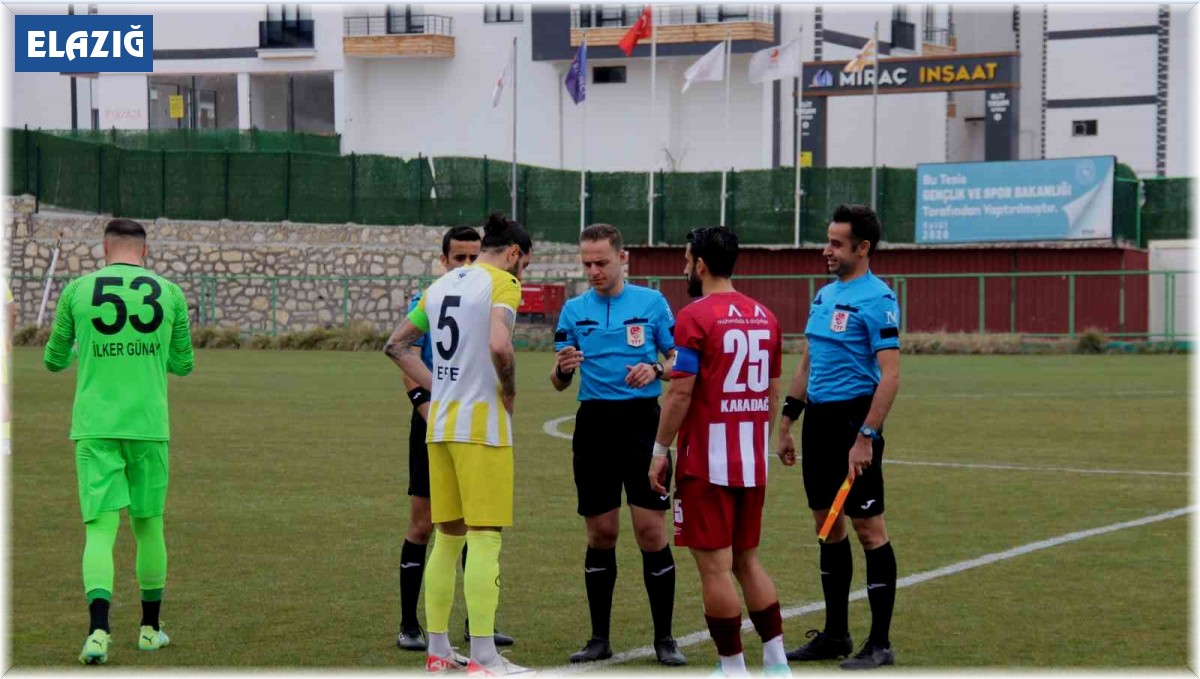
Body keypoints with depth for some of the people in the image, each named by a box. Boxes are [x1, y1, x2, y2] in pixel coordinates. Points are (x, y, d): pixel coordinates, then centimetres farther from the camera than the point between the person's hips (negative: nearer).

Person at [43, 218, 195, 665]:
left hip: (94, 428, -1)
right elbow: (183, 364, 14)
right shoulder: (170, 293, 4)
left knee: (100, 529, -4)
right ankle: (150, 629, 26)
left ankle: (99, 630, -22)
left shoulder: (78, 290, 2)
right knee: (149, 526, 15)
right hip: (149, 426, 1)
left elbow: (54, 360, 13)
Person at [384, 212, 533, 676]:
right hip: (482, 425, -7)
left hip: (439, 424, 7)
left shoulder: (440, 286, 15)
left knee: (448, 537, 14)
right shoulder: (502, 283, -7)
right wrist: (509, 392, -8)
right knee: (485, 538, -5)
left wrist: (437, 387, 15)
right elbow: (499, 347, -24)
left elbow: (395, 346, 20)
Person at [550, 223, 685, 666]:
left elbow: (680, 360, 7)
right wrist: (563, 368, -13)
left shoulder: (651, 302, 2)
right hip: (594, 423, 2)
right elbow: (559, 383, 10)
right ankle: (599, 639, 13)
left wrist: (656, 369, -14)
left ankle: (664, 638, 2)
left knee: (650, 529, -6)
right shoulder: (574, 310, 8)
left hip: (641, 418, -2)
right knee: (600, 532, 4)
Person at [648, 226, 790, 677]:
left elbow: (680, 391, -14)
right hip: (751, 461, 7)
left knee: (714, 566, -1)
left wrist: (660, 451, -7)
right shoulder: (763, 316, 10)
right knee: (747, 559, 16)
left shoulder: (696, 316, -11)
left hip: (707, 462, -7)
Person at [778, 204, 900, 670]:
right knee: (827, 526, 12)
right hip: (819, 420, 9)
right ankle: (835, 635, 21)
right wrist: (787, 421, 17)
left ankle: (880, 644, 2)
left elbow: (890, 375, -18)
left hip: (854, 419, -8)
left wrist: (866, 438, -23)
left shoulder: (876, 299, -13)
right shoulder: (824, 295, 13)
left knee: (869, 529, -4)